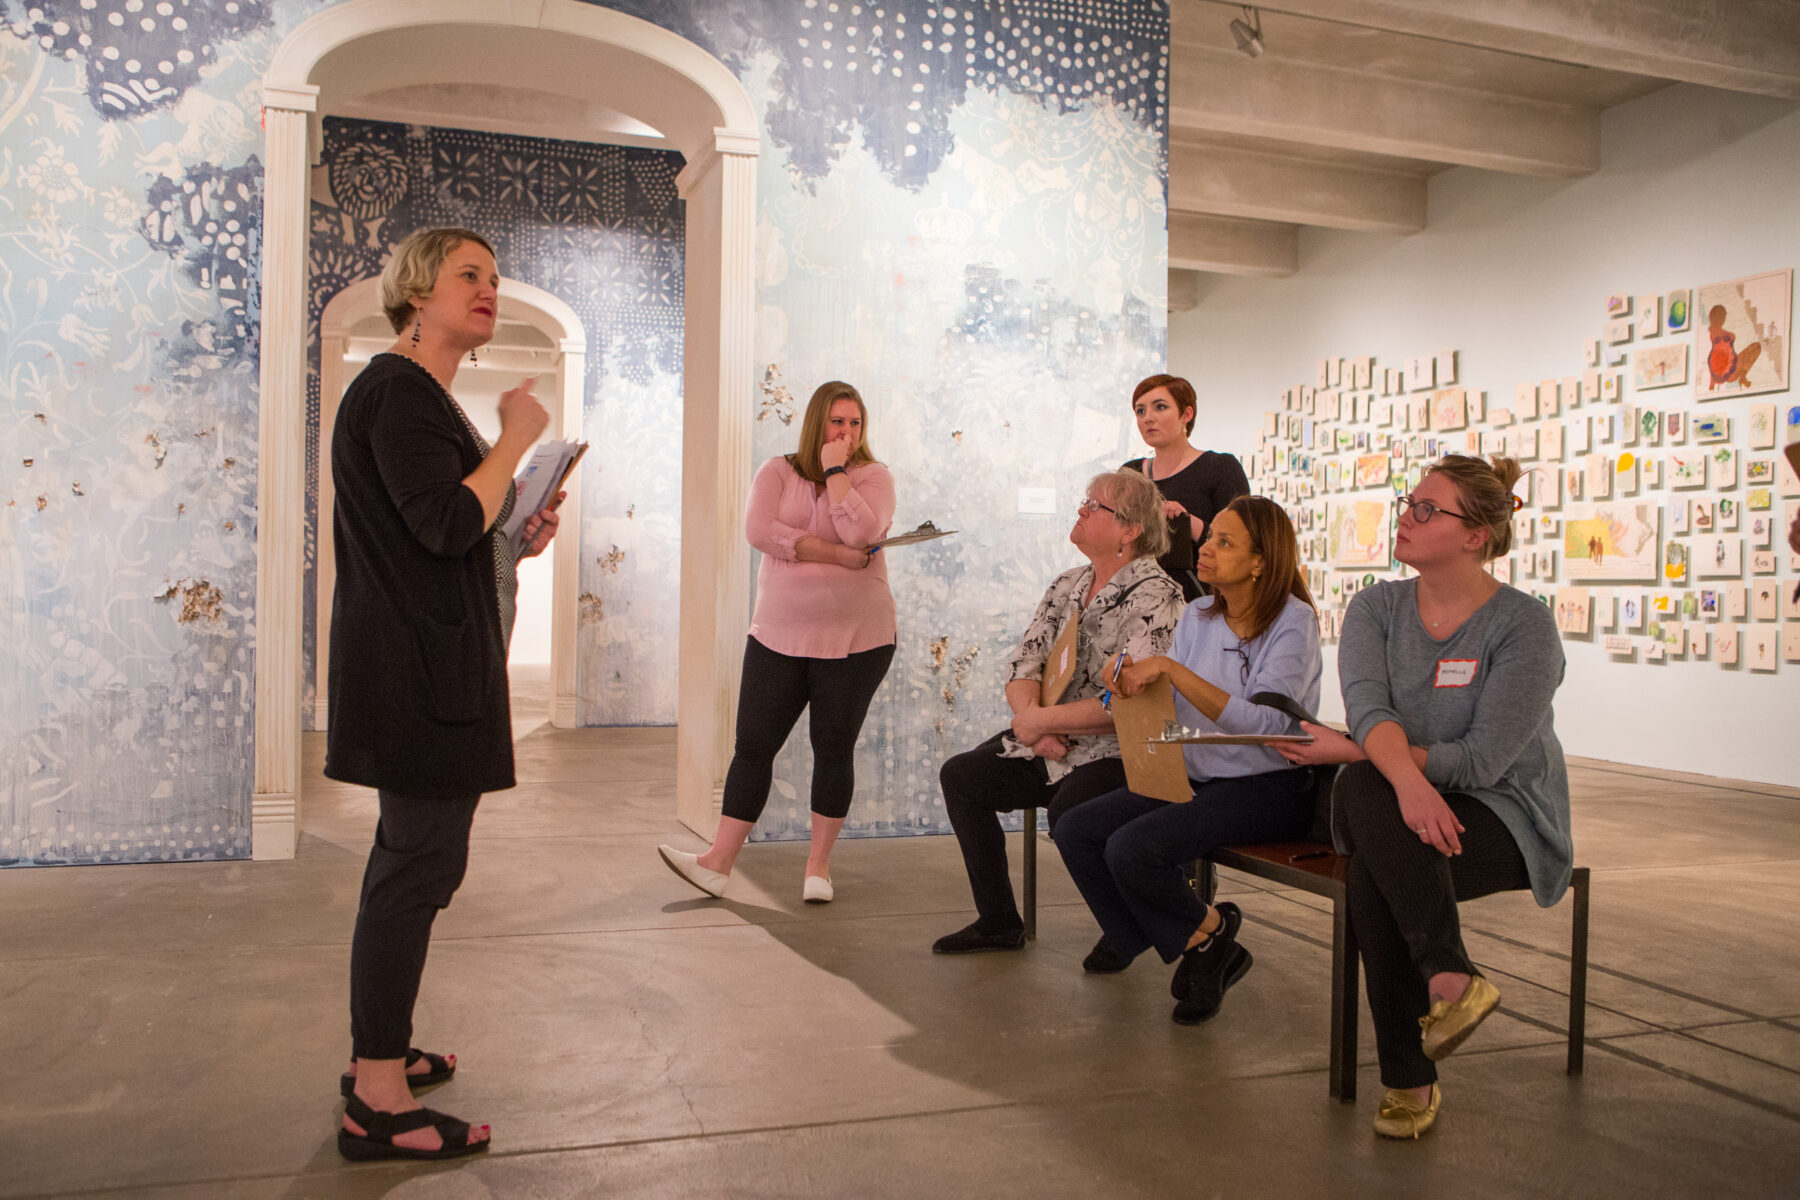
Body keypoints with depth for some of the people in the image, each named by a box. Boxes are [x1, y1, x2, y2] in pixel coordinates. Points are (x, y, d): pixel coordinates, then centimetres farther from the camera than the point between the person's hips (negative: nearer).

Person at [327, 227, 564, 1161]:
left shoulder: (422, 394, 21)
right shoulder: (398, 390, -13)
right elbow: (448, 524, -25)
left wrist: (516, 540, 11)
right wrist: (518, 436, -14)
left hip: (430, 662, 11)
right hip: (420, 670, -11)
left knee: (412, 858, 16)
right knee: (418, 866, -7)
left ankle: (378, 1057, 29)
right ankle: (378, 1103, 2)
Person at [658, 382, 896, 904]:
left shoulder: (873, 476, 2)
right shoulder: (778, 471, 5)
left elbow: (862, 533, -18)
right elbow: (759, 529, -13)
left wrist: (835, 470, -10)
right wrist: (841, 555, -16)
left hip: (855, 639, -1)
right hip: (779, 635, 1)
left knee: (834, 748, 5)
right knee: (753, 745, 2)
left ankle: (818, 864, 18)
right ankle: (719, 862, 8)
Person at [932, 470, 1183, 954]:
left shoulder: (1155, 596, -14)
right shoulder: (1066, 586, 12)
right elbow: (1024, 666, 8)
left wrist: (1040, 720, -17)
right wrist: (1031, 717, -14)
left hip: (1120, 753, -8)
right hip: (1050, 747, 8)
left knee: (1069, 810, -34)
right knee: (961, 776, -1)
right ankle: (998, 921, 10)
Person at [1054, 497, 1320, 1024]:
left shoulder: (1293, 621, -11)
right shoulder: (1198, 615, 8)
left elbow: (1264, 724, -24)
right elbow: (1168, 710, 9)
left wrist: (1171, 669, -27)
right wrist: (1135, 686, -14)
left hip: (1268, 788, -7)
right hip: (1194, 776, 7)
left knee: (1132, 848, -26)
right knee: (1076, 831, -9)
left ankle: (1204, 929, 7)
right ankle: (1194, 944, 7)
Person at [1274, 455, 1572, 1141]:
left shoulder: (1523, 624, -9)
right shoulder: (1376, 607, 4)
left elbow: (1483, 758, -17)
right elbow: (1367, 704, -15)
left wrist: (1349, 751, -18)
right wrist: (1406, 777, -38)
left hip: (1502, 815, -3)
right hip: (1387, 813, 4)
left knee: (1372, 874, -32)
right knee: (1362, 790, -33)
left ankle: (1410, 1079, -19)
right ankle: (1451, 978, -26)